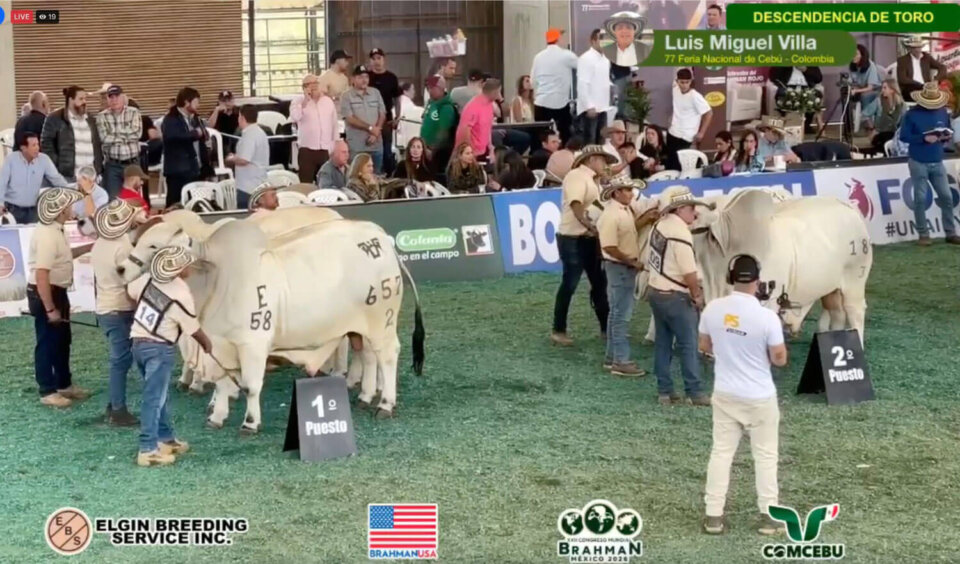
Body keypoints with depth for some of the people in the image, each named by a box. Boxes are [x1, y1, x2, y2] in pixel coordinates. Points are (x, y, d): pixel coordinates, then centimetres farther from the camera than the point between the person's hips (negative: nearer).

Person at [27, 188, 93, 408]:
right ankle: (47, 391, 11)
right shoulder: (47, 235, -25)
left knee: (62, 340, 20)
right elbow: (41, 275, -29)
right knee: (47, 343, 1)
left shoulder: (56, 231, 6)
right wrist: (50, 309, -27)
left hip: (57, 292, 10)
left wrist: (89, 247, 18)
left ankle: (64, 384, 34)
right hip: (45, 294, -10)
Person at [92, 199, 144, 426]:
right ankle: (119, 412, 0)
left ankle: (113, 406, 22)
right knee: (121, 361, -3)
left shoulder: (100, 243, 7)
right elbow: (129, 284, -18)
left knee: (119, 359, 17)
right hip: (120, 311, -9)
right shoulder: (123, 246, -19)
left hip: (104, 309, 9)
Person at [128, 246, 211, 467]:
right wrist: (207, 344, 16)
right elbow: (193, 329, -5)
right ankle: (148, 450, -5)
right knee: (153, 399, -5)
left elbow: (131, 290, 16)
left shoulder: (150, 279, -1)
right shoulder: (182, 296, -17)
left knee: (158, 395, 19)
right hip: (159, 349, -8)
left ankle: (166, 439, 28)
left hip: (138, 343, 8)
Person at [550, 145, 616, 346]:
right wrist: (590, 226, -33)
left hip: (590, 239, 9)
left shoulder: (591, 180, 17)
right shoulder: (576, 175, -11)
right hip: (572, 239, -9)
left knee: (599, 283, 11)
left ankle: (606, 328, 19)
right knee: (569, 284, -3)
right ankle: (558, 330, 7)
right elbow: (576, 206, -24)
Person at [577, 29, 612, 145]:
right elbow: (582, 84, -17)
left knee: (600, 142, 11)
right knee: (588, 143, -6)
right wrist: (589, 106, -21)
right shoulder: (586, 58, -11)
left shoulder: (605, 60, 14)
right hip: (590, 108, -8)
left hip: (602, 107, 8)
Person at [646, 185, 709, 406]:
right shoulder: (681, 234, -21)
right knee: (688, 345, 1)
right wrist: (697, 296, -5)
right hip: (675, 297, -8)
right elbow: (689, 273, -22)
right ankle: (694, 392, 6)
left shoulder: (660, 225, 4)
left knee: (662, 343, 12)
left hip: (655, 291, 8)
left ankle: (664, 391, 17)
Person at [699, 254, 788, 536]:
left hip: (724, 394, 3)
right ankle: (768, 517, 17)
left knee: (721, 452, 12)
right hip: (760, 398, -3)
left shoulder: (712, 309, -8)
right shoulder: (767, 317, -21)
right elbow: (779, 359, -11)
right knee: (765, 456, 11)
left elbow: (704, 347, 6)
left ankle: (714, 516, 14)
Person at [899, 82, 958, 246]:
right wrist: (924, 138, -23)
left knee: (946, 197, 4)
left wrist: (945, 137, -10)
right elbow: (903, 136, -11)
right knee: (920, 199, 0)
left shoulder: (943, 112, 6)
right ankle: (923, 235, 7)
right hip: (918, 163, -4)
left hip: (937, 162, 4)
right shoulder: (912, 114, -7)